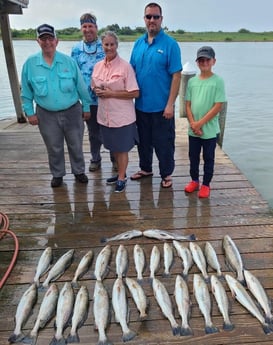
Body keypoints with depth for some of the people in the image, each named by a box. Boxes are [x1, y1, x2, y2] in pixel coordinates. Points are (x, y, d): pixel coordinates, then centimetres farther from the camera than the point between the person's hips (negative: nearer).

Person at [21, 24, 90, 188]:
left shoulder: (69, 61, -5)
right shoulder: (30, 64, -4)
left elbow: (81, 86, 0)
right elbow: (26, 92, 3)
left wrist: (86, 107, 2)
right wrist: (30, 112, 1)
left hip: (72, 112, 0)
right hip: (47, 115, 0)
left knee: (76, 145, 13)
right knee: (54, 148, 13)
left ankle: (79, 171, 34)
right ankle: (57, 174, 33)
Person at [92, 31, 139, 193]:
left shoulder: (125, 66, -12)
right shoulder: (98, 66, 6)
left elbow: (135, 93, -15)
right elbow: (94, 87, 18)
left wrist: (111, 93, -18)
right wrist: (97, 91, -6)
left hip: (122, 116, -6)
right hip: (105, 115, 6)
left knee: (122, 148, 7)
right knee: (114, 147, 18)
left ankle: (122, 178, 23)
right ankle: (121, 172, 37)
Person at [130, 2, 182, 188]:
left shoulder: (170, 44, -8)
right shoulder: (139, 43, 8)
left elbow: (176, 76, -11)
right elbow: (132, 71, 12)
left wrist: (170, 104, -16)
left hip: (161, 106, -5)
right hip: (141, 104, 5)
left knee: (164, 142, 6)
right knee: (143, 140, 17)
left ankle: (166, 174, 23)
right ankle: (146, 168, 36)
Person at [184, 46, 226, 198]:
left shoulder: (218, 81, -8)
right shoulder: (192, 81, 4)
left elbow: (218, 106, -12)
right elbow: (188, 104, 4)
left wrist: (200, 123, -14)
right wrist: (193, 124, -8)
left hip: (209, 129, -4)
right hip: (193, 129, 4)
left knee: (208, 158, 8)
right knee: (193, 156, 15)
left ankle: (206, 185, 22)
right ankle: (194, 180, 33)